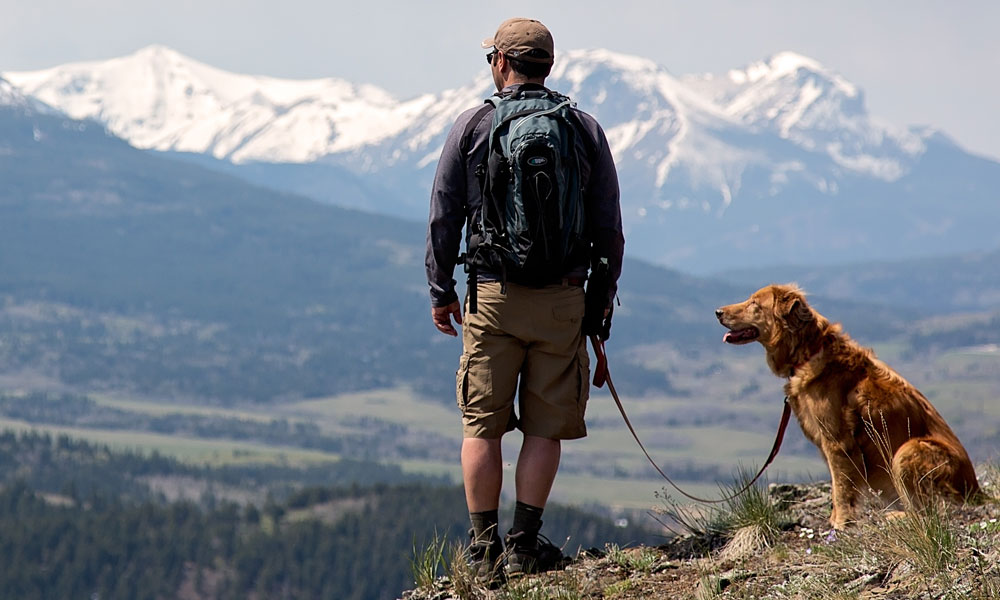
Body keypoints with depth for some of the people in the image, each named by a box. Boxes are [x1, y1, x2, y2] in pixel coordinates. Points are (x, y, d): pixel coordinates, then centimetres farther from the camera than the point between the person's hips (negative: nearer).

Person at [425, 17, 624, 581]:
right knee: (545, 428, 6)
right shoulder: (585, 129, 3)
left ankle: (484, 546, 7)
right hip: (561, 300, 1)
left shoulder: (472, 126, 0)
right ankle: (525, 543, 4)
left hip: (492, 296, 0)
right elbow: (608, 224, 5)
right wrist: (605, 291, 17)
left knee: (482, 425, 7)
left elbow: (444, 217, 3)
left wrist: (441, 290, 13)